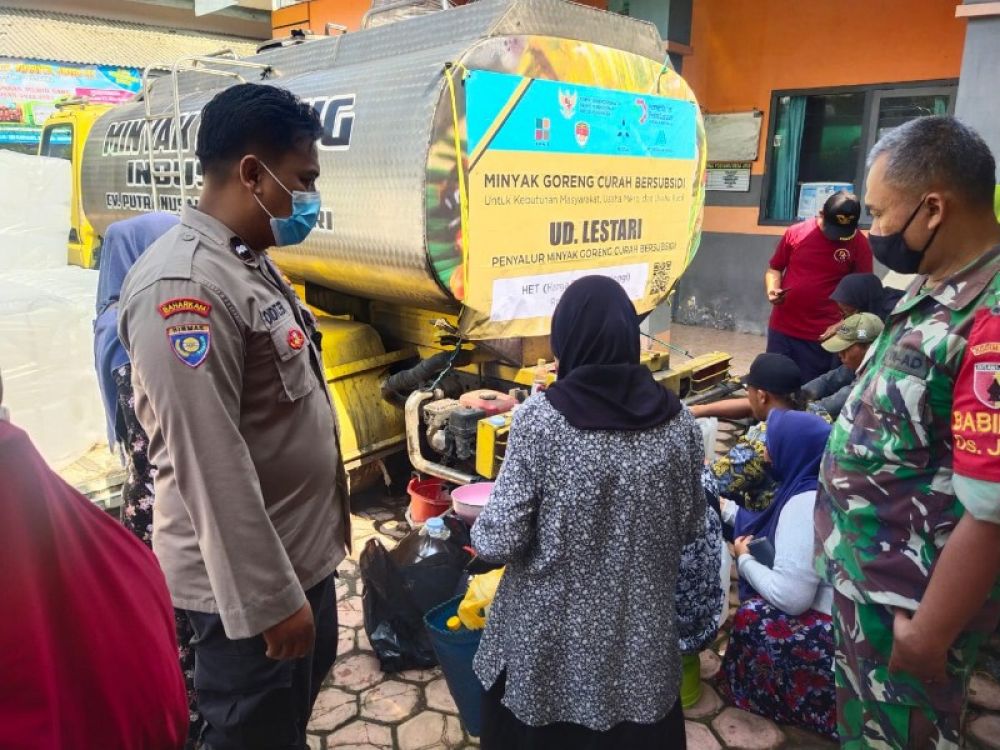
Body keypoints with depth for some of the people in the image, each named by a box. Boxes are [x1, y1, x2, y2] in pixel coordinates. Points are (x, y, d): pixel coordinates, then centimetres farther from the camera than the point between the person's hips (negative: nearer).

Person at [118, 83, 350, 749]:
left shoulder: (252, 263, 7)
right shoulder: (185, 286, -24)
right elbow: (211, 465, -27)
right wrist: (269, 599, -21)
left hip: (303, 554, 9)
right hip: (252, 581, -9)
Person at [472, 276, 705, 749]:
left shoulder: (540, 419, -18)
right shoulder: (676, 421, -8)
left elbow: (501, 543, -17)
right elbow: (689, 528, 4)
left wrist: (479, 533, 3)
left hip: (549, 637, -3)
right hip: (639, 633, 3)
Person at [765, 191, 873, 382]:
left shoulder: (860, 244, -3)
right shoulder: (795, 232, 0)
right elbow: (774, 268, 11)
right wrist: (773, 289, -9)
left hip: (821, 336, -2)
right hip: (781, 328, 2)